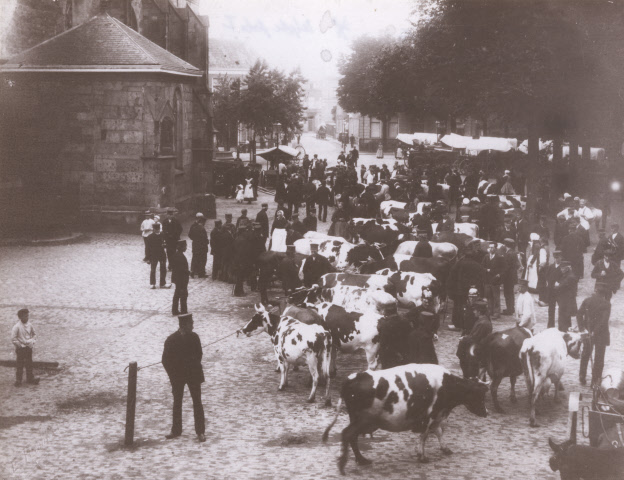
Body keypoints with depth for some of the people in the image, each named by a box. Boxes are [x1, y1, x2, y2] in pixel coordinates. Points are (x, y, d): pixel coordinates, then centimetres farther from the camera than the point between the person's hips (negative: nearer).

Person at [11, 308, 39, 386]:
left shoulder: (29, 325, 2)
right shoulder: (17, 327, -14)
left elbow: (34, 334, 16)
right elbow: (13, 338, -14)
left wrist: (32, 341, 3)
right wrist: (20, 345, -12)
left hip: (29, 347, 5)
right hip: (20, 348, -5)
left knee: (29, 363, 10)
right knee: (20, 364, 2)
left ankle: (30, 378, 19)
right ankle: (18, 380, 11)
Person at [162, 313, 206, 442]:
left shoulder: (194, 337, -3)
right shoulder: (171, 340, -9)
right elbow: (166, 359, -3)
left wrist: (195, 368, 1)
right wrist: (172, 374, -6)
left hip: (193, 374, 1)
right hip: (177, 376, -1)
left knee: (197, 402, 0)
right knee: (177, 402, 9)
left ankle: (200, 431, 5)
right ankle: (176, 431, 19)